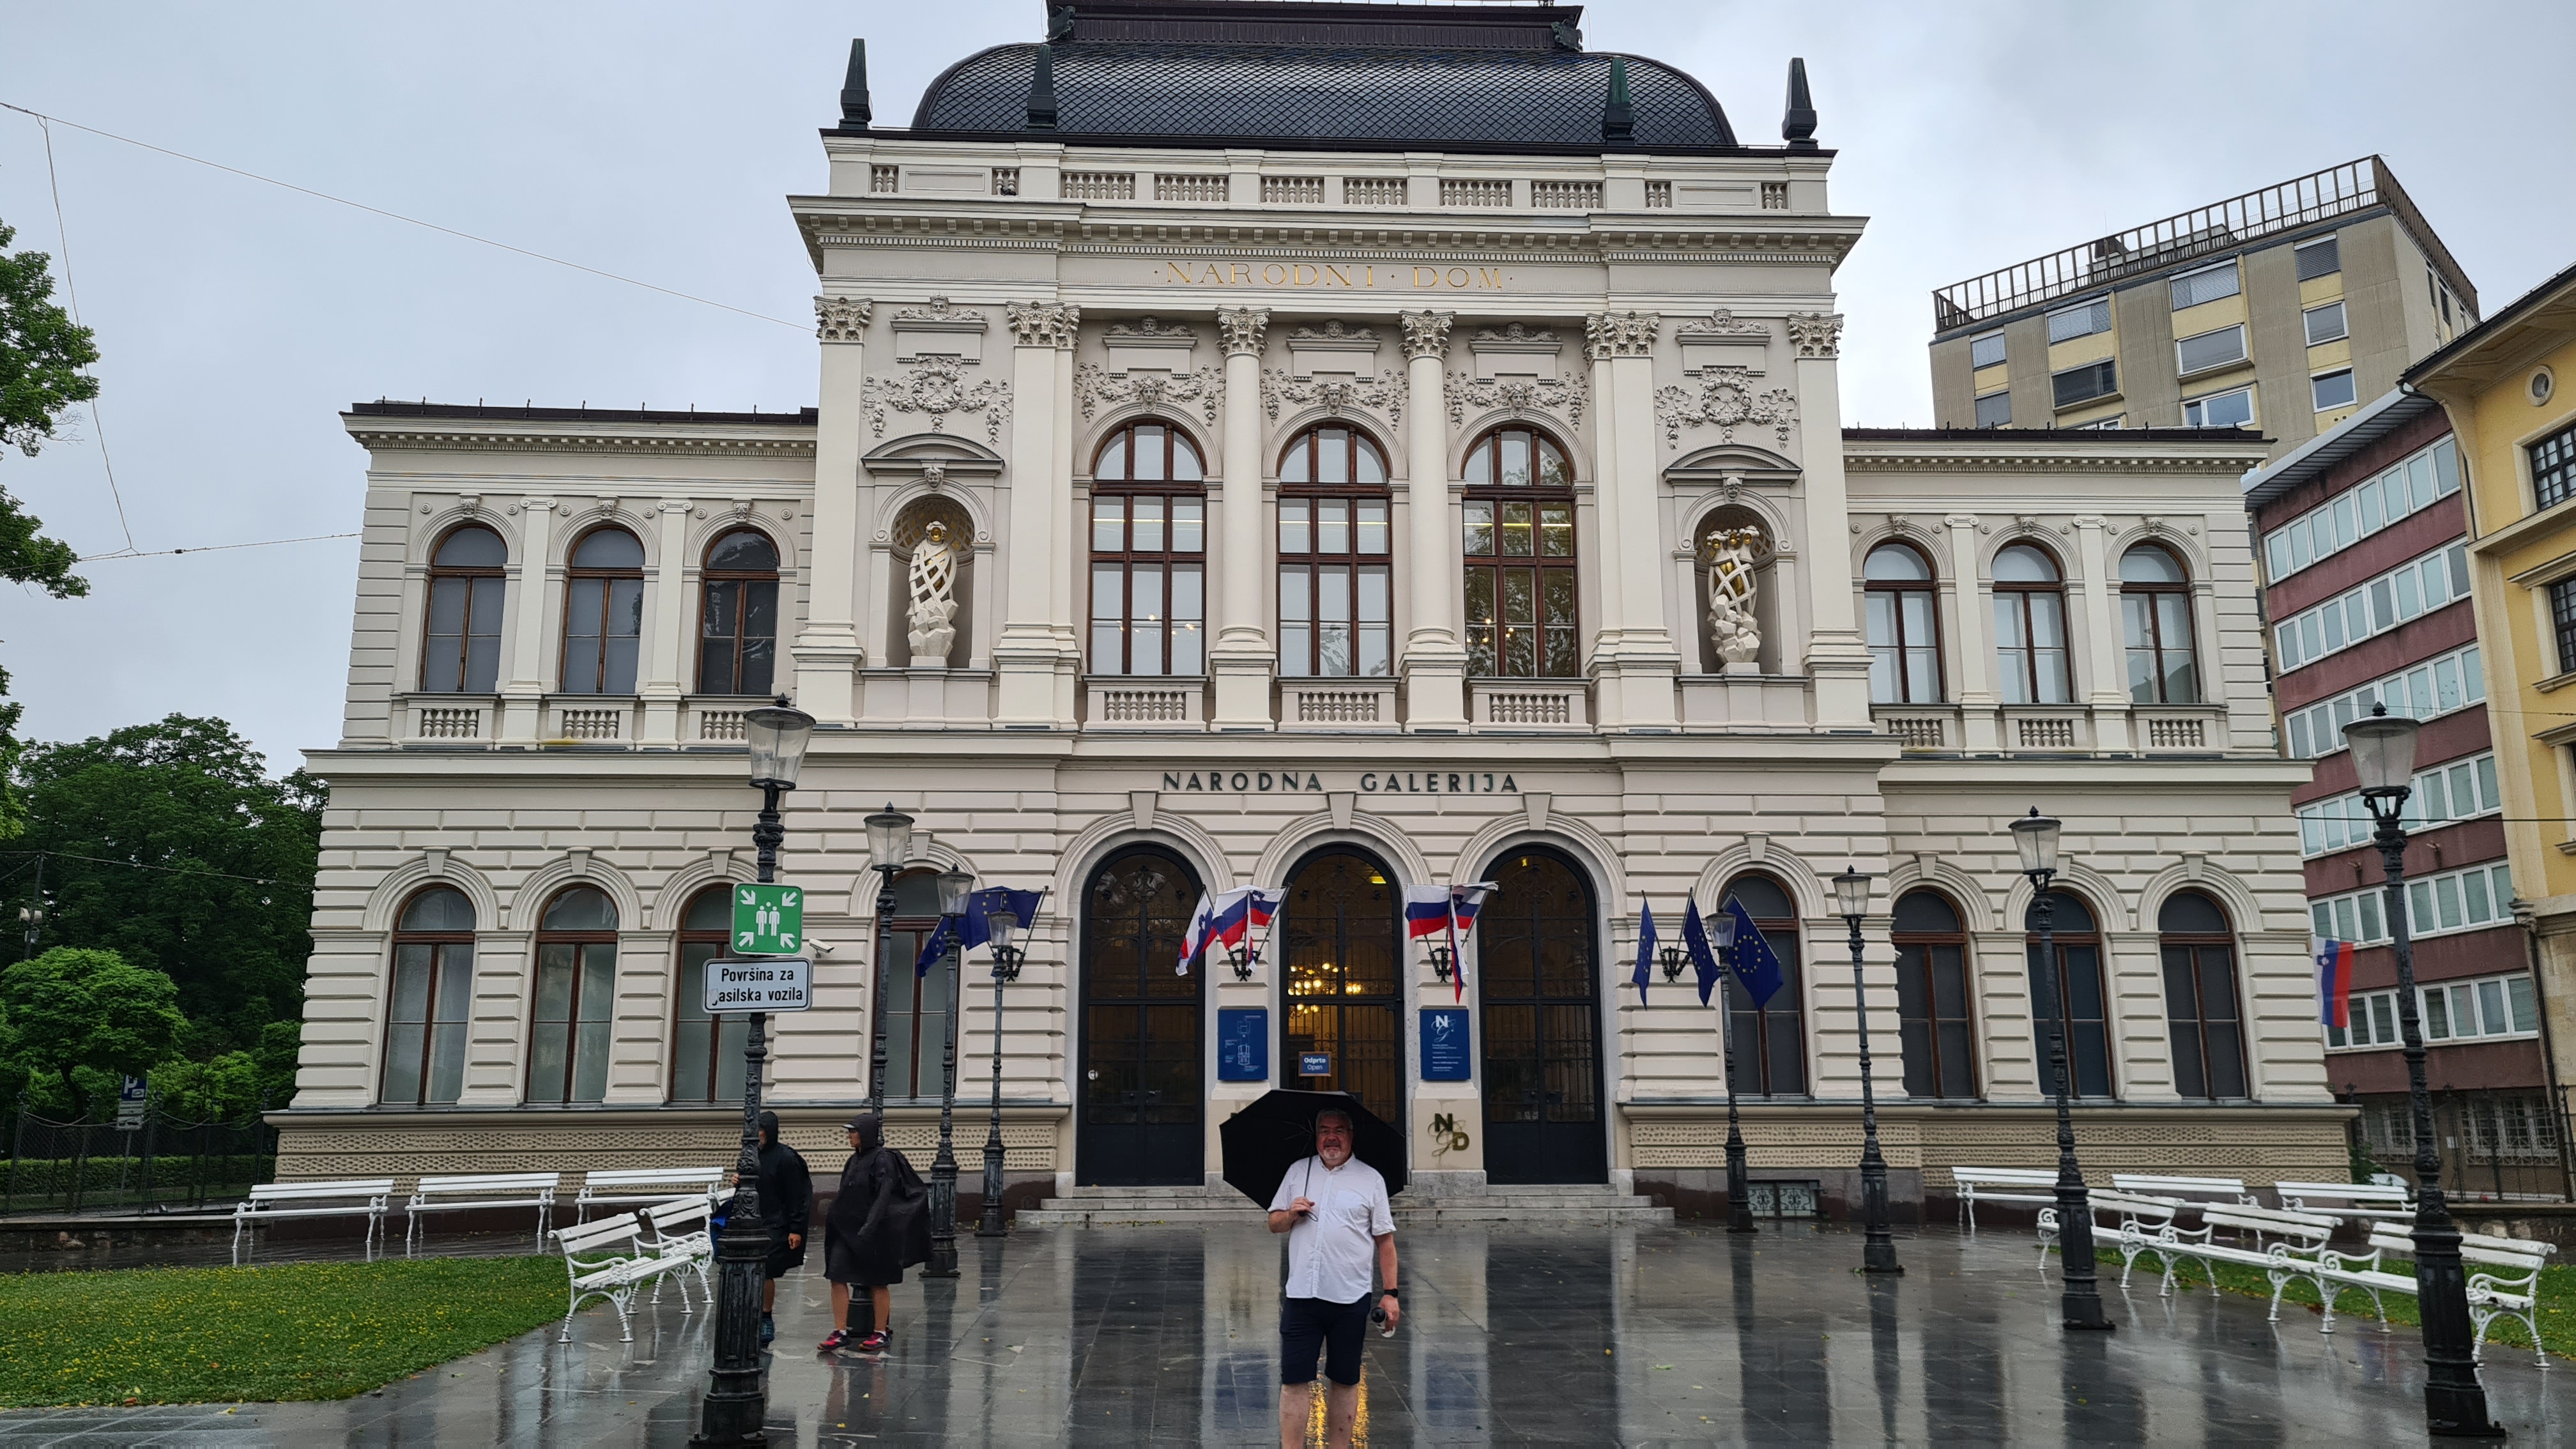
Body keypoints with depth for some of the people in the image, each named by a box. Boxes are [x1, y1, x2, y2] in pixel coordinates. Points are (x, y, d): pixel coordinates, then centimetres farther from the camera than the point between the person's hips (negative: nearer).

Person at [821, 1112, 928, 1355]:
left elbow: (884, 1196, -19)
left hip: (873, 1230, -8)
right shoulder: (854, 1160, 13)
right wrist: (835, 1217, 17)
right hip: (847, 1228, 8)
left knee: (878, 1282, 2)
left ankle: (881, 1334, 11)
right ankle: (841, 1332, 5)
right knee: (837, 1277, 0)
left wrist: (869, 1226, -26)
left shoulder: (883, 1159, -12)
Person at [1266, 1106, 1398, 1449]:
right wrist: (1290, 1214, -7)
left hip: (1350, 1300, -1)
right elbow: (1273, 1223, 15)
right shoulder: (1298, 1172, 10)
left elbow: (1385, 1240, 4)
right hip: (1301, 1295, 1)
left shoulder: (1370, 1179, 4)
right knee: (1294, 1379, 0)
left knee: (1344, 1380, 8)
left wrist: (1390, 1293, -2)